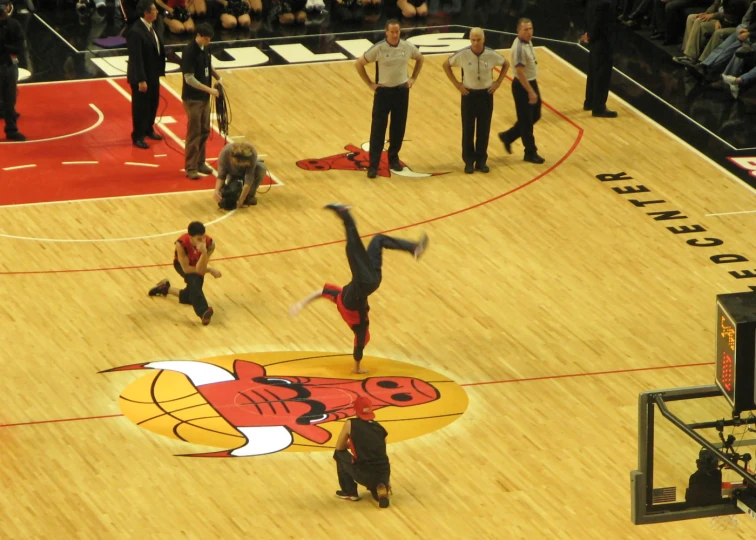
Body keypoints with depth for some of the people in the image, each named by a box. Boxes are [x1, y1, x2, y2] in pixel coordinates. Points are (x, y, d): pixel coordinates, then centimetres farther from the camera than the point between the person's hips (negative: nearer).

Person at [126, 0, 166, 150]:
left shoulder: (150, 27, 3)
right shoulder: (136, 32, -25)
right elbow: (136, 58, -25)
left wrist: (160, 70, 8)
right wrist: (141, 80, -24)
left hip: (153, 74, 9)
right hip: (142, 76, -9)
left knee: (153, 103, 21)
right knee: (140, 106, 4)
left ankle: (148, 130, 39)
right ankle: (137, 137, 17)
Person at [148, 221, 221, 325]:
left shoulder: (210, 243, -35)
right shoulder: (181, 244, -39)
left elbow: (200, 270, -37)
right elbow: (186, 269, -31)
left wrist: (204, 253, -54)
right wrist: (210, 270, -29)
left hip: (198, 265, 4)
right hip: (182, 264, -4)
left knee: (192, 296, 7)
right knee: (193, 280, -35)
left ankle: (166, 288, 34)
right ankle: (203, 312, -47)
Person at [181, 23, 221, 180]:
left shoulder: (205, 49, 3)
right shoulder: (189, 51, -21)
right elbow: (189, 78, -23)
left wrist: (218, 77, 2)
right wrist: (209, 89, -25)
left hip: (204, 97, 8)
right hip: (192, 98, -8)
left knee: (204, 131, 14)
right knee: (194, 133, -3)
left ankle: (200, 163, 25)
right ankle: (190, 168, 4)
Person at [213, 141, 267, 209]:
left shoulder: (252, 153, -40)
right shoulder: (225, 153, -36)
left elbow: (249, 178, -40)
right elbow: (221, 176, -27)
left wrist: (240, 201, -44)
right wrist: (217, 190, -46)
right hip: (233, 175, 0)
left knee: (261, 168, -33)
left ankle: (249, 195, -13)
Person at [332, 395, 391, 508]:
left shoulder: (350, 424, 3)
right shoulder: (380, 428, 14)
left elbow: (339, 447, 15)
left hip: (363, 475, -4)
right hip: (382, 474, 4)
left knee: (339, 454, 23)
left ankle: (350, 492, 22)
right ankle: (381, 489, 4)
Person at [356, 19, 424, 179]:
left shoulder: (407, 47, -6)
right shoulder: (378, 48, -16)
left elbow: (420, 58, 15)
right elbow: (359, 63, -8)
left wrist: (413, 78, 8)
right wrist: (370, 84, -7)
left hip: (401, 91, 3)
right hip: (383, 92, -3)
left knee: (398, 128, 11)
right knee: (378, 130, -3)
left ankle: (394, 158, 27)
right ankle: (373, 165, 0)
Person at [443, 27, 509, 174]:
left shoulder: (492, 55, -11)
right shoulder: (463, 55, -15)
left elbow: (506, 64, 8)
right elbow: (446, 65, 0)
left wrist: (498, 82, 0)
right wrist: (456, 83, -4)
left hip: (486, 94, 1)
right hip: (469, 95, -1)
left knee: (484, 130, 7)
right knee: (468, 130, 4)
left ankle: (481, 160, 18)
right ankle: (469, 161, 14)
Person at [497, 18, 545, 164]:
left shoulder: (527, 42, 4)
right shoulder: (519, 47, -25)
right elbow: (520, 72, -26)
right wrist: (530, 92, -25)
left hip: (532, 83, 10)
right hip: (522, 86, -10)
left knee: (535, 116, 19)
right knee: (526, 121, 3)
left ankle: (508, 136, 33)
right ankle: (531, 153, 15)